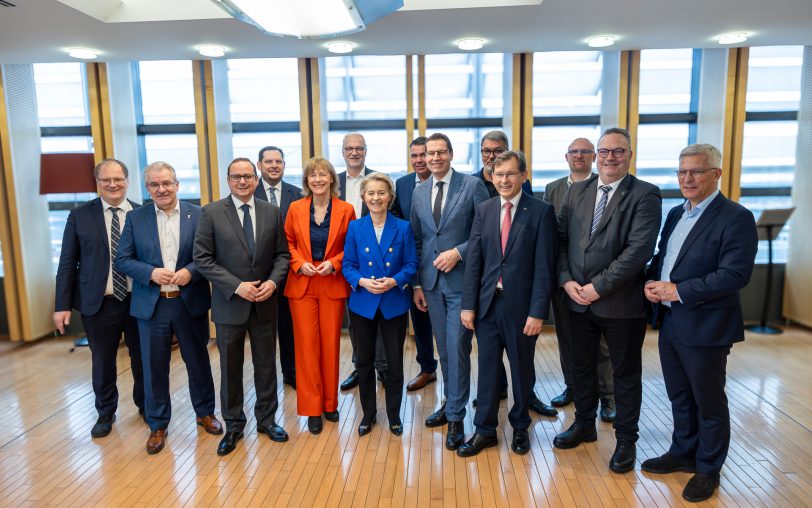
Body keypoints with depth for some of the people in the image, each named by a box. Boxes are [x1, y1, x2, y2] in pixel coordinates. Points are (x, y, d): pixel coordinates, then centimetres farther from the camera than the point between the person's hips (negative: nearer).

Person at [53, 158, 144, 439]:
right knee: (102, 363, 13)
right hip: (98, 303, 0)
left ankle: (145, 405, 37)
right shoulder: (79, 215, 0)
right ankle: (106, 413, 35)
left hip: (139, 300, 0)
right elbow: (67, 263, 1)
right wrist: (63, 305, -3)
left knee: (143, 359, 14)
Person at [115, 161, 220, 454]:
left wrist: (191, 271, -19)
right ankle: (157, 425, 27)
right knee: (154, 367, 9)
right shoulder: (135, 218, 2)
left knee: (198, 361, 13)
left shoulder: (197, 215, -1)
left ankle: (205, 412, 33)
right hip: (152, 305, 1)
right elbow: (122, 260, 1)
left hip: (191, 302, 0)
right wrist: (151, 273, -16)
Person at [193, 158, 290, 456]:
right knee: (230, 368, 11)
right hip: (229, 303, -2)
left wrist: (273, 281, -13)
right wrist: (236, 286, -17)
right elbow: (203, 259, -8)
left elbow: (282, 254, 5)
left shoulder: (272, 212, 2)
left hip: (264, 303, 2)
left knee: (266, 364, 13)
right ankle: (233, 425, 29)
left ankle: (266, 420, 31)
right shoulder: (212, 213, -6)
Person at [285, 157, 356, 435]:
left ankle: (330, 403, 23)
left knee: (330, 344, 6)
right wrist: (300, 264, -8)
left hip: (333, 285, 0)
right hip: (302, 284, 1)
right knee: (306, 344, 2)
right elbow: (288, 243, 9)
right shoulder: (295, 208, 2)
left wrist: (334, 263, -11)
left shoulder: (345, 210, -2)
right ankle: (312, 408, 14)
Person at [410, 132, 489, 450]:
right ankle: (450, 402, 30)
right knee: (443, 348, 14)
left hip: (461, 280, -4)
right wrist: (417, 283, 9)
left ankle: (456, 417, 11)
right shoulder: (419, 192, 10)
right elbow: (417, 240, 12)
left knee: (458, 348, -2)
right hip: (431, 281, 5)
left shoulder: (472, 185, -5)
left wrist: (458, 252, -15)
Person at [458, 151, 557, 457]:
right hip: (488, 303, 3)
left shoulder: (541, 212, -6)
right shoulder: (483, 210, 5)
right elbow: (473, 260, 3)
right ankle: (485, 431, 26)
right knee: (487, 369, 10)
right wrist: (468, 305, -1)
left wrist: (537, 312, -13)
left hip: (521, 305, -2)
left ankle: (520, 427, 34)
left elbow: (544, 266, -9)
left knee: (522, 369, 14)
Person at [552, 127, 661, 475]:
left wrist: (598, 287, -19)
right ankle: (584, 424, 38)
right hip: (578, 299, 5)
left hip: (621, 302, -4)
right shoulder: (576, 191, 6)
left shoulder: (644, 195, -9)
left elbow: (638, 249, -18)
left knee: (626, 373, 12)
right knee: (581, 366, 18)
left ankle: (626, 439, 30)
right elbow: (560, 238, 5)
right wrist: (566, 280, -8)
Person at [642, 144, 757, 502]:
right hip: (670, 322, 7)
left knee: (708, 402, 10)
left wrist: (678, 291, -22)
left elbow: (736, 274, -22)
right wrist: (653, 282, -4)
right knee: (679, 398, 20)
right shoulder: (676, 213, 11)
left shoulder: (735, 217, -13)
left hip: (705, 327, -7)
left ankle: (708, 469, 28)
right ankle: (683, 453, 39)